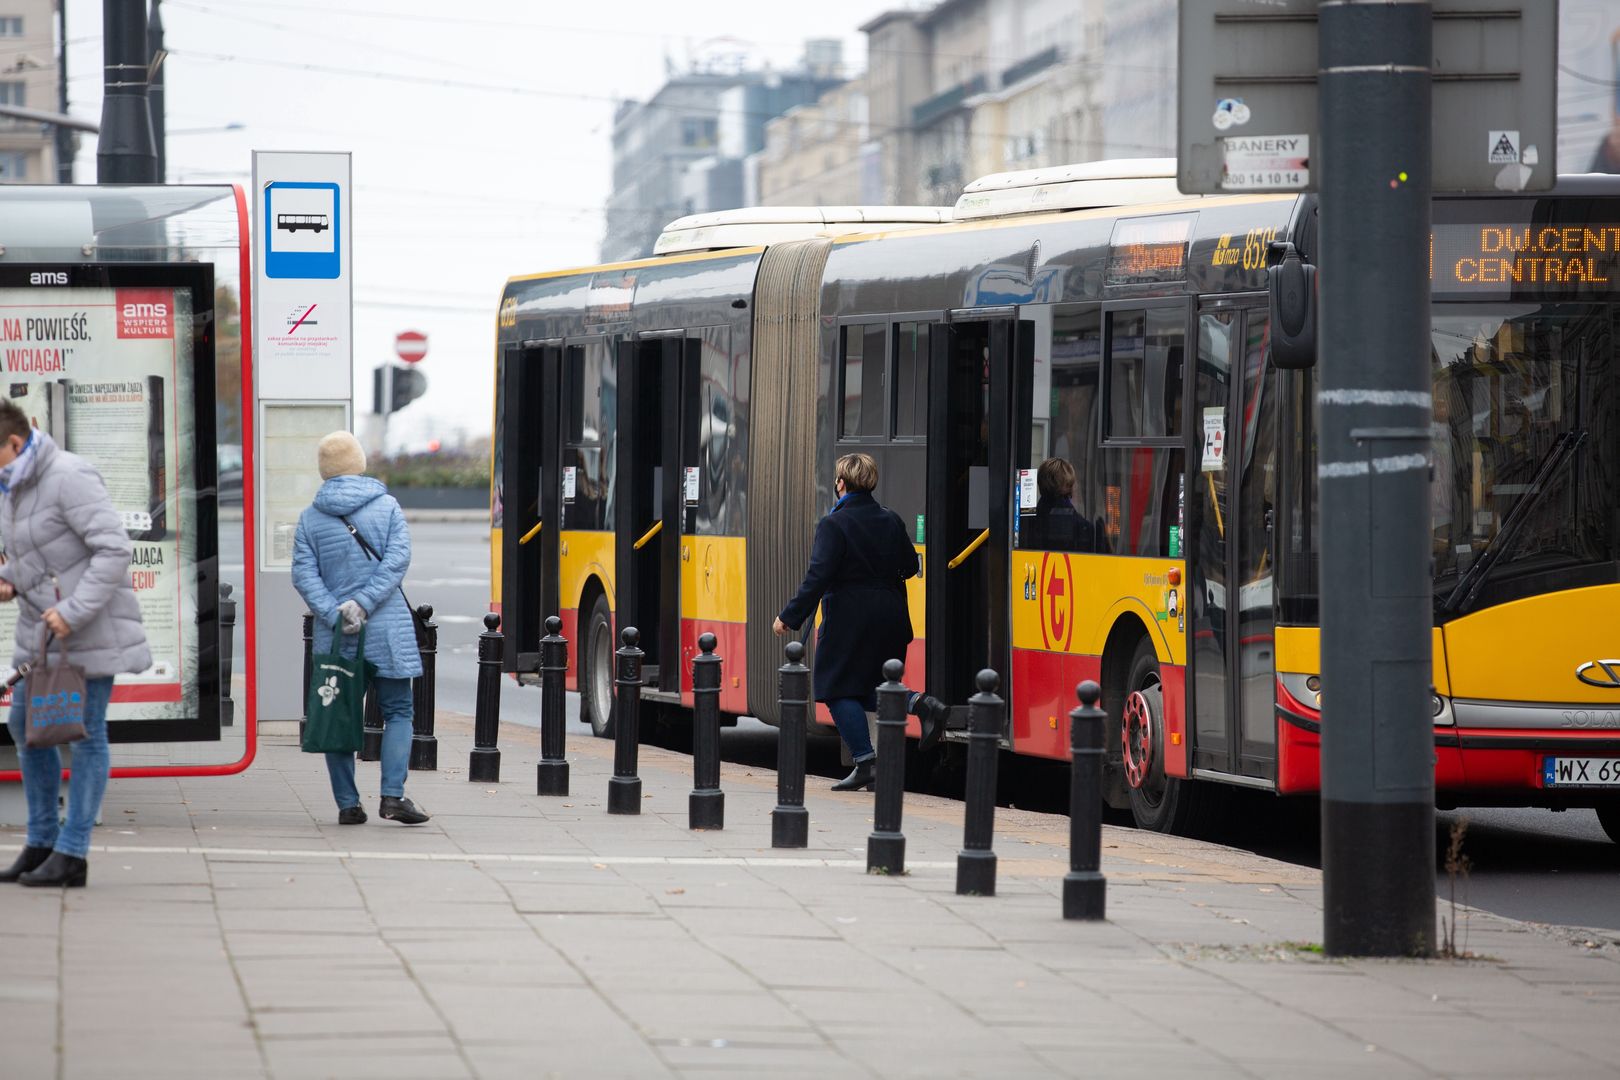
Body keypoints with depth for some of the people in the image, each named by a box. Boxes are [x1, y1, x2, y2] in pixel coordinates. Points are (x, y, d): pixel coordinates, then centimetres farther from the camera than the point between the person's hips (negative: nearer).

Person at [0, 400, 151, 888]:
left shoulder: (69, 477, -18)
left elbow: (114, 549, -23)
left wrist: (74, 611, -25)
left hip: (89, 626, -10)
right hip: (41, 627, 10)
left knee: (85, 732, -3)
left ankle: (72, 853, 0)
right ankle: (41, 843, 22)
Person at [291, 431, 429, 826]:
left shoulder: (310, 518, 4)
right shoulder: (388, 507, 1)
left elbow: (304, 574, -5)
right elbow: (397, 560, -10)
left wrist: (334, 614, -13)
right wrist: (363, 604, -14)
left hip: (334, 633, 1)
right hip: (387, 630, -1)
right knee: (397, 712, 5)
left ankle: (347, 804, 6)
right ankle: (392, 796, -9)